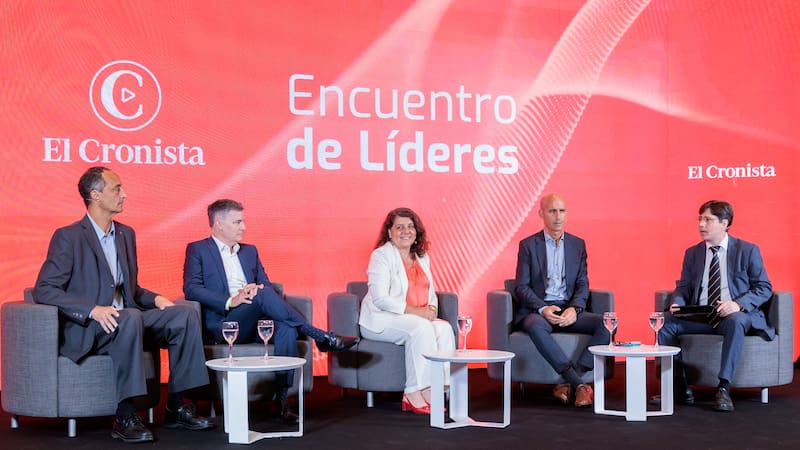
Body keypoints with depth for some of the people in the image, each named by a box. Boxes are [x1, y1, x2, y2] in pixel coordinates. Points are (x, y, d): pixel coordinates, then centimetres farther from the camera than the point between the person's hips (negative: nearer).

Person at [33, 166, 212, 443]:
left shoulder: (126, 234, 16)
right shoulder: (68, 237, -6)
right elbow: (44, 290, -13)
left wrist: (155, 298, 1)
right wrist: (93, 310, -26)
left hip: (128, 320, 7)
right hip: (85, 329, -7)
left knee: (185, 315, -13)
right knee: (131, 318, -37)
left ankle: (176, 407, -10)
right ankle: (125, 417, -33)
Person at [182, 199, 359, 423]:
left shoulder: (250, 251, 26)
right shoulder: (198, 250, 9)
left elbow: (268, 286, 17)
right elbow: (191, 289, -6)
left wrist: (258, 289, -9)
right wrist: (230, 301, -20)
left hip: (253, 324, 5)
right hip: (223, 324, -5)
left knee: (287, 327, -30)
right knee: (263, 295, -33)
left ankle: (282, 398, -34)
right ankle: (322, 337, -28)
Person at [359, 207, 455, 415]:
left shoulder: (422, 257, 16)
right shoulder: (381, 255, -7)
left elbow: (431, 293, 18)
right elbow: (380, 299, -16)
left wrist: (431, 310, -6)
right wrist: (414, 311, -21)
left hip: (420, 319, 7)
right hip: (381, 320, -7)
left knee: (444, 328, -22)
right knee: (421, 328, -33)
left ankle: (438, 390, -25)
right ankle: (416, 393, -28)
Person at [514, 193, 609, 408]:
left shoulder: (578, 244, 14)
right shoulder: (528, 245, 5)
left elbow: (582, 284, 9)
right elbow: (522, 287, -1)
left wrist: (574, 309, -12)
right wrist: (543, 308, -19)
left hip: (569, 310, 3)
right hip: (537, 310, -3)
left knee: (607, 324, -23)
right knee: (536, 326, -39)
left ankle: (567, 383, -28)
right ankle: (578, 384, -39)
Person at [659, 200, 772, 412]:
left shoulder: (747, 250, 3)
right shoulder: (692, 253, 14)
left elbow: (764, 288, -1)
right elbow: (683, 288, 14)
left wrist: (738, 303, -19)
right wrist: (677, 303, -11)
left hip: (735, 314, -3)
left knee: (736, 322, -40)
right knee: (665, 322, -23)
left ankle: (723, 388, -34)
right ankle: (679, 382, -11)